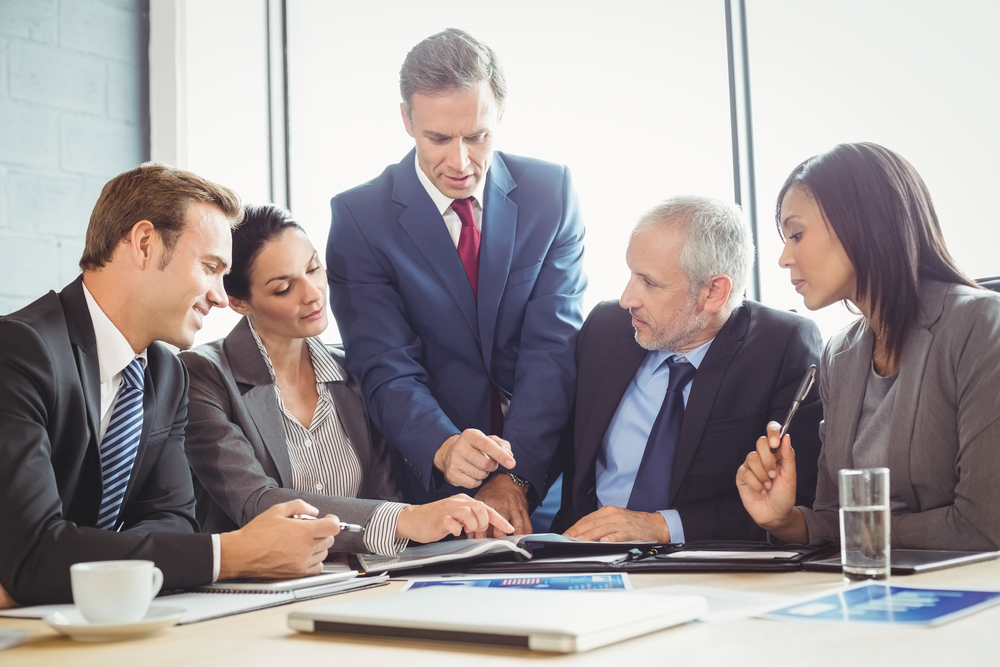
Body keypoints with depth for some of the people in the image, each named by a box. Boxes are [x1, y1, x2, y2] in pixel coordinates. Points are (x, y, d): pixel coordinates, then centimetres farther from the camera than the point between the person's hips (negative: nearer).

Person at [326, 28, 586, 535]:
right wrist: (444, 448, -29)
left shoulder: (552, 192, 2)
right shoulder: (359, 217, -2)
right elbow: (387, 369, -9)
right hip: (432, 481, -1)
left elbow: (553, 347, -5)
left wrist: (513, 474, -18)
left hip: (548, 472, 1)